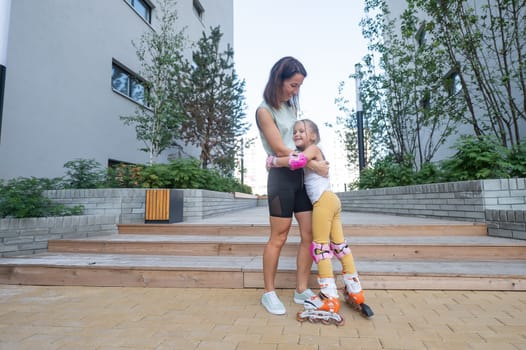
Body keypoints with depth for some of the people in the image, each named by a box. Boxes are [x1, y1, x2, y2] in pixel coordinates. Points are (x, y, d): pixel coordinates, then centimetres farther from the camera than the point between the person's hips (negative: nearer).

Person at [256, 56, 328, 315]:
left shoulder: (291, 106, 17)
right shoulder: (265, 111, -7)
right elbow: (281, 150, -12)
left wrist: (315, 161, 13)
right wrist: (315, 164, -9)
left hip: (301, 175, 7)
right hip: (282, 177, -7)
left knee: (310, 234, 5)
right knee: (279, 238, 0)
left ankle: (302, 290, 18)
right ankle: (269, 293, 17)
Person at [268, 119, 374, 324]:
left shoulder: (313, 148, -3)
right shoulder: (310, 153, 26)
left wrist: (273, 161, -11)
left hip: (324, 200, -10)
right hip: (331, 199, 10)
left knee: (320, 247, -7)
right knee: (339, 245, 12)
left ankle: (330, 300, -5)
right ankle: (356, 294, 20)